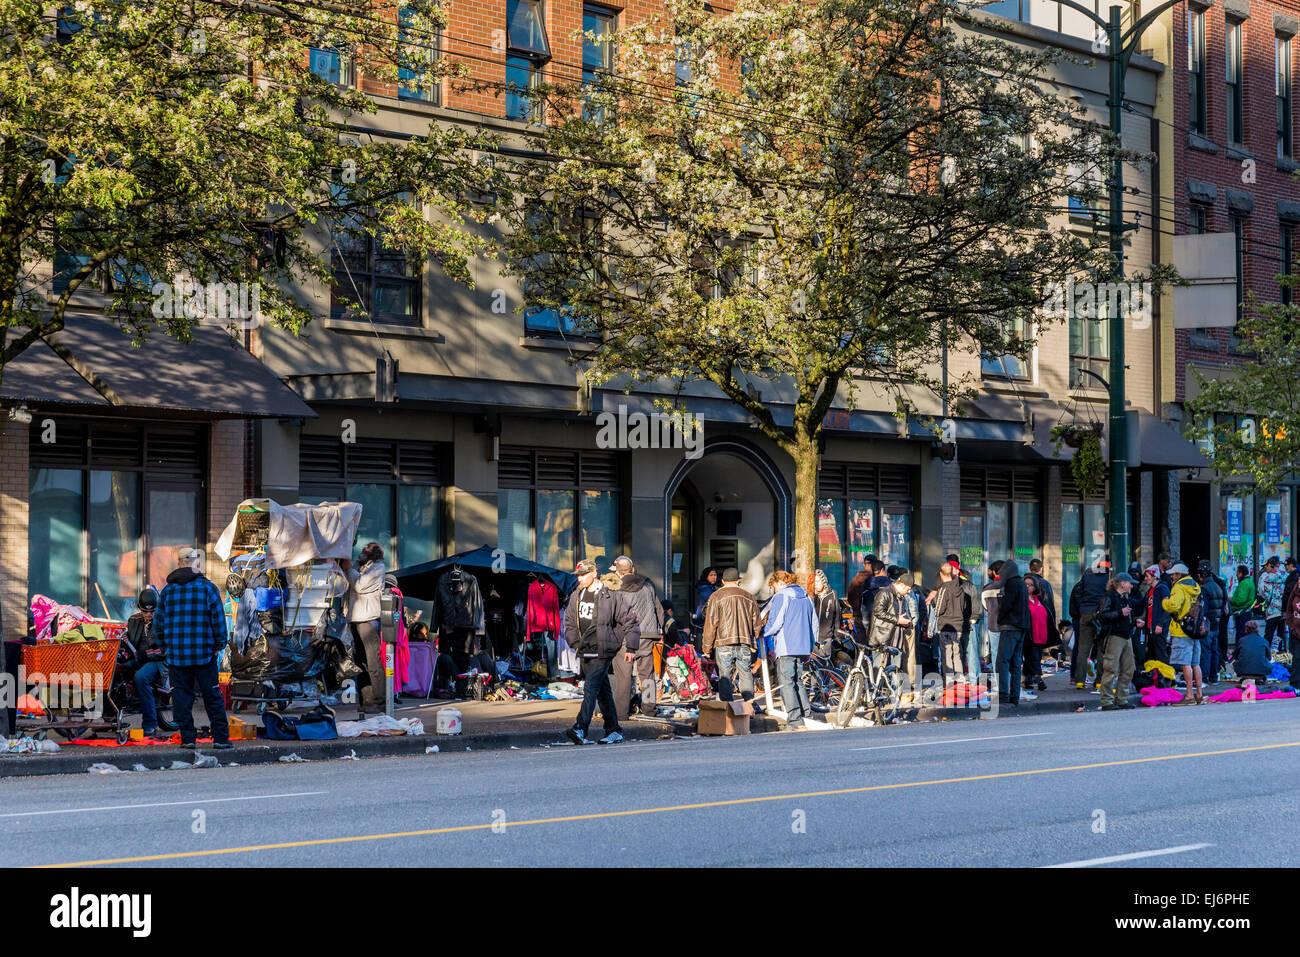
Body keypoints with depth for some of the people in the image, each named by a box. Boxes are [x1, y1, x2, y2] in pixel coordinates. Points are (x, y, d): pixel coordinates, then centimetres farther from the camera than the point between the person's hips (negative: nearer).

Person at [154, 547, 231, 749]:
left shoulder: (168, 590, 5)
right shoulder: (207, 588, -3)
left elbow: (158, 621, 7)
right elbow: (218, 619, -6)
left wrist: (164, 647, 16)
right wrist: (219, 645, 4)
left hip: (176, 654, 2)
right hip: (204, 653, -2)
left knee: (182, 696, 7)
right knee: (212, 696, 4)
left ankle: (188, 738, 5)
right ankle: (220, 738, 4)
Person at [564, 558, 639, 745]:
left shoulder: (612, 596, -8)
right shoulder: (576, 596, 11)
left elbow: (629, 621, -3)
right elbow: (569, 621, 20)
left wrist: (630, 647, -4)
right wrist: (575, 642, 8)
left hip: (603, 651, -7)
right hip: (585, 651, 7)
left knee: (591, 686, -17)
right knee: (602, 691, 11)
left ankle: (580, 729, -25)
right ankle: (614, 731, 18)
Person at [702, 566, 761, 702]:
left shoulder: (716, 597, 1)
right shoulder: (748, 597, 13)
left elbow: (711, 624, -2)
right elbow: (756, 624, 15)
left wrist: (707, 648, 1)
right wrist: (754, 645, 23)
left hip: (723, 643, -3)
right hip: (745, 644, 3)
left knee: (725, 677, 0)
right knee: (746, 674, 11)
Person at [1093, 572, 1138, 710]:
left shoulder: (1124, 598, 20)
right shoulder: (1109, 596, -8)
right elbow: (1102, 616, -18)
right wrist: (1120, 613, -20)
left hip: (1126, 637, 9)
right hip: (1113, 636, -9)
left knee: (1128, 670, 8)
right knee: (1111, 670, -9)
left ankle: (1122, 700, 15)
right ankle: (1106, 702, -6)